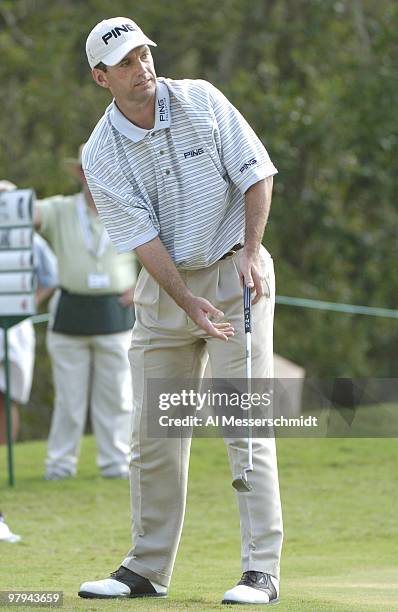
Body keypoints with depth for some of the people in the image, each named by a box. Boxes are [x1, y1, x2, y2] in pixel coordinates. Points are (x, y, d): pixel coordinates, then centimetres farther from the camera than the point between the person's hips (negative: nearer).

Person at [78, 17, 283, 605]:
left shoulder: (201, 100, -6)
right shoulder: (101, 154, -7)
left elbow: (255, 172, -3)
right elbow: (141, 236, -13)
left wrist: (251, 250, -16)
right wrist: (189, 303, -24)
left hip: (235, 275, -2)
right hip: (163, 287, 2)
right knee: (154, 432, 4)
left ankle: (262, 570, -11)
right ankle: (148, 568, 16)